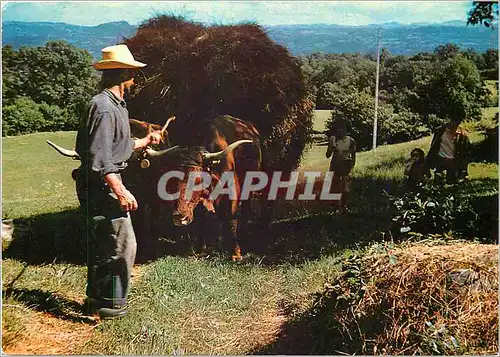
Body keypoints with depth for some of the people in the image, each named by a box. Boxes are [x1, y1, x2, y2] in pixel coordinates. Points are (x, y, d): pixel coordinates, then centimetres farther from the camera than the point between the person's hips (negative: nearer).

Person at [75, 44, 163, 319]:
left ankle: (96, 299, 31)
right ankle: (110, 304, 8)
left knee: (100, 245, 18)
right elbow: (99, 157, -24)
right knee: (122, 244, -5)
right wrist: (120, 191, -25)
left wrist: (146, 141, 33)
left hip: (103, 185, 11)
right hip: (102, 185, -11)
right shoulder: (104, 107, -18)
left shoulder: (115, 105, 15)